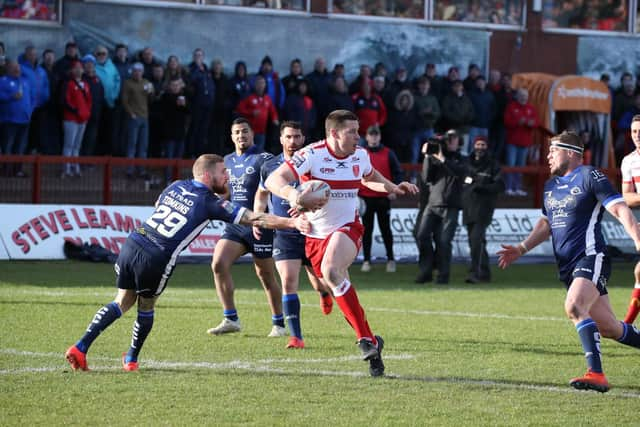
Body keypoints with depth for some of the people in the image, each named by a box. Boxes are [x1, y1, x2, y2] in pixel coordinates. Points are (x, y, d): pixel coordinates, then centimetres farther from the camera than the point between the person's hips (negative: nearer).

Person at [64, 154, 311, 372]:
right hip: (156, 260, -5)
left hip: (132, 244, 5)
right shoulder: (210, 203, -1)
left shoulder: (176, 187, 15)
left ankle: (80, 347, 8)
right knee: (146, 307, 20)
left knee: (122, 303, 19)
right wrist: (293, 223, -1)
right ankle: (131, 360, 32)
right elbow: (253, 219, -3)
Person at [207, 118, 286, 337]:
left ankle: (279, 324, 17)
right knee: (218, 264, -13)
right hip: (235, 225, 6)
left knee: (265, 275, 2)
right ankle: (230, 319, -6)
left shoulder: (263, 159, -7)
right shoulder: (227, 161, 13)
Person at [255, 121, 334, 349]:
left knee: (320, 284, 10)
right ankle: (296, 336, -10)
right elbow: (262, 194, 19)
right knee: (288, 282, -14)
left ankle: (324, 293, 50)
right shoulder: (270, 167, 2)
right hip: (284, 234, 1)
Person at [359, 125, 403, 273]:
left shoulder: (388, 154, 4)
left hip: (383, 198, -1)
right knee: (367, 230, 3)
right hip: (365, 198, 1)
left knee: (385, 229, 4)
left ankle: (390, 259, 10)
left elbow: (397, 172, 5)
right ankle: (366, 260, 7)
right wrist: (355, 192, -2)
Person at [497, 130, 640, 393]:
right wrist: (521, 249, 21)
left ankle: (596, 374, -33)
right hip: (567, 267, 8)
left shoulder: (590, 177, -7)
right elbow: (546, 224, 31)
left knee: (574, 307, -30)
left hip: (591, 258, -8)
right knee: (608, 328, 9)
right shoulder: (551, 186, 18)